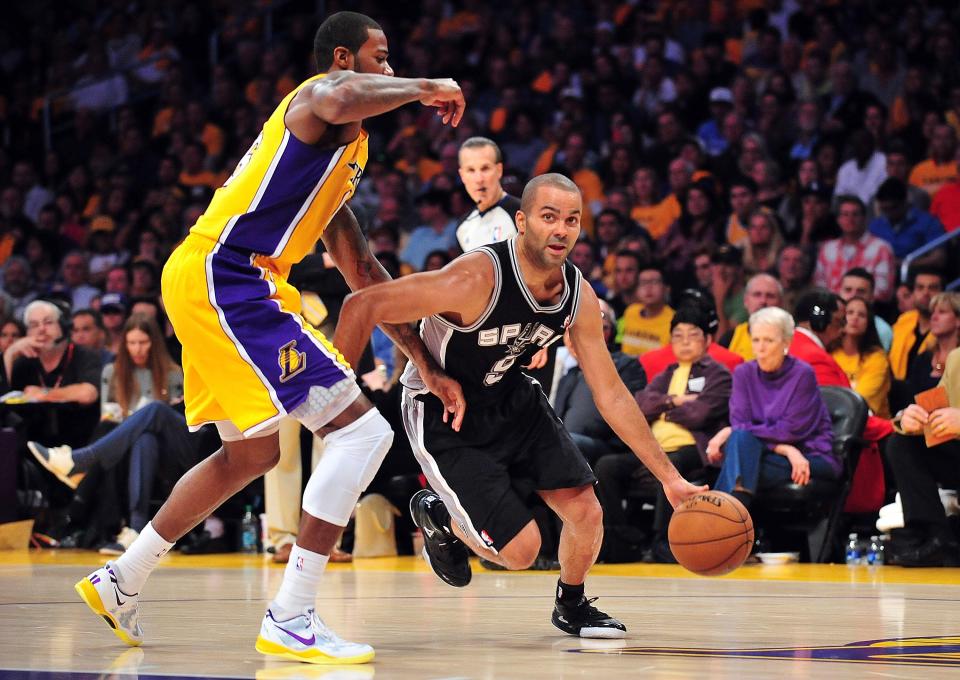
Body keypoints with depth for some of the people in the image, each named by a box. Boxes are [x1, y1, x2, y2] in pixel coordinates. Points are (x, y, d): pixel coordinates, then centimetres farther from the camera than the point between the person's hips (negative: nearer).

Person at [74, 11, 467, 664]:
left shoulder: (348, 153, 25)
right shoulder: (323, 92, -5)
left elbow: (362, 272, 28)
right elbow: (337, 104, -34)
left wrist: (427, 362, 24)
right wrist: (425, 89, -17)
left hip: (218, 287, 11)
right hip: (221, 277, -11)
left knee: (250, 455, 26)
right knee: (361, 428, -14)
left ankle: (121, 580, 35)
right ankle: (291, 618, -14)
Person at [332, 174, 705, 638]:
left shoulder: (579, 297, -11)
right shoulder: (477, 279, -32)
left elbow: (611, 395, -2)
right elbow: (363, 306, -30)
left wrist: (669, 477, -5)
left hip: (511, 401, 6)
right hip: (442, 415, -6)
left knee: (585, 513, -4)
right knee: (521, 549, -12)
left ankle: (571, 606, 27)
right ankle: (439, 517, 20)